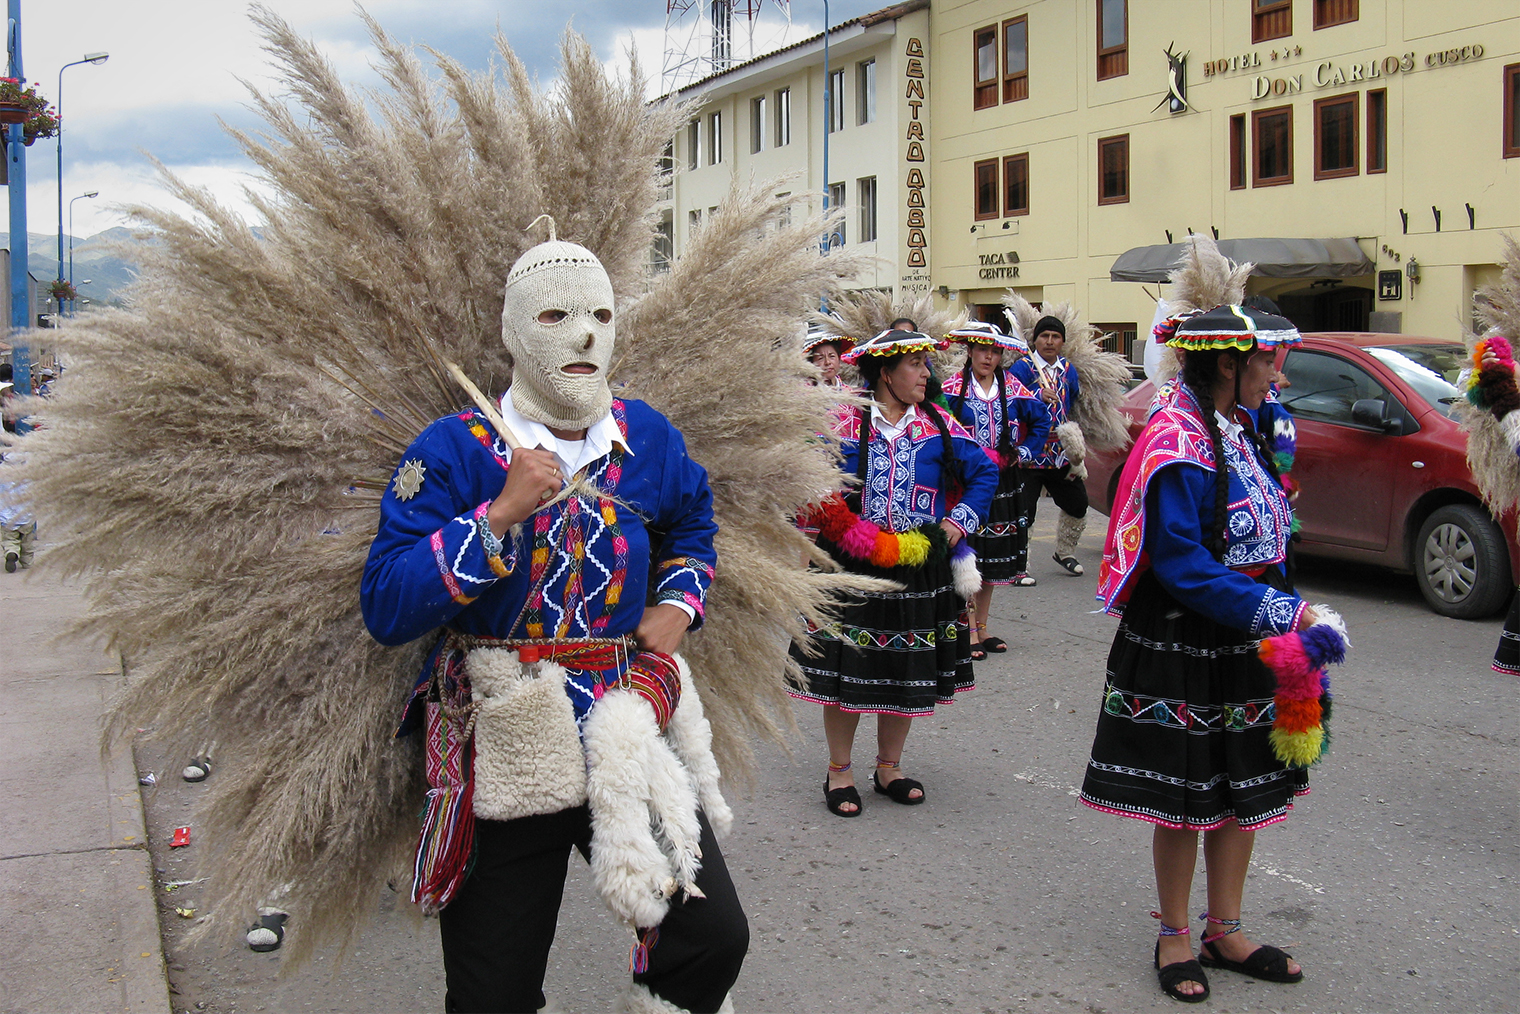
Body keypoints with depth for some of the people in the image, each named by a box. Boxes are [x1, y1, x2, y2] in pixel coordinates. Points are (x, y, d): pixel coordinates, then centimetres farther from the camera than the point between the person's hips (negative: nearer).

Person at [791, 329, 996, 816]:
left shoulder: (939, 424, 5)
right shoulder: (844, 423, -5)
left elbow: (984, 472, 10)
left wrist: (958, 523, -3)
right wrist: (873, 544, -17)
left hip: (920, 572, 3)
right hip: (852, 569, -3)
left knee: (908, 674, 10)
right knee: (846, 672, 2)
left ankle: (889, 767, 28)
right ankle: (838, 772, 18)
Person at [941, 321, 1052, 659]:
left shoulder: (1013, 389, 6)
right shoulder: (953, 390, -5)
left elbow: (1041, 422, 15)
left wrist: (1023, 453, 4)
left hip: (1003, 483, 4)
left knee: (995, 554, 9)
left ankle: (982, 626, 21)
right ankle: (970, 630, 1)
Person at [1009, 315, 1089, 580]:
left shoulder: (1068, 370, 10)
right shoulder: (1023, 367, -7)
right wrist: (1038, 398, -27)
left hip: (1061, 455, 6)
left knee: (1078, 505, 16)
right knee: (1023, 513, -7)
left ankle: (1064, 553, 37)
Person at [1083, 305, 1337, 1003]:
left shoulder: (1240, 432, 9)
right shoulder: (1178, 448, -20)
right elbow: (1183, 565, -24)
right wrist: (1280, 612, -24)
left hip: (1244, 643, 9)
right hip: (1183, 646, -9)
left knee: (1246, 788, 14)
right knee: (1187, 796, 4)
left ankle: (1225, 932, 28)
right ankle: (1174, 938, 21)